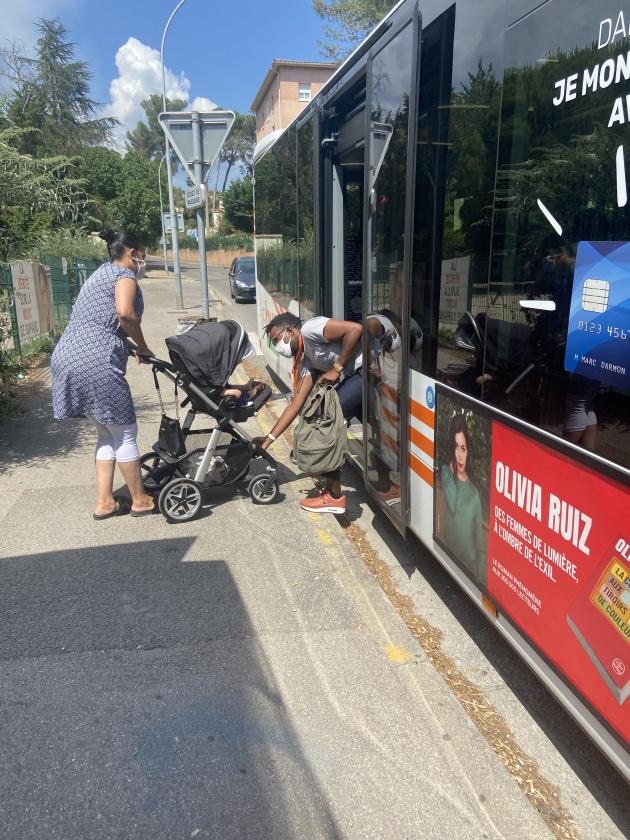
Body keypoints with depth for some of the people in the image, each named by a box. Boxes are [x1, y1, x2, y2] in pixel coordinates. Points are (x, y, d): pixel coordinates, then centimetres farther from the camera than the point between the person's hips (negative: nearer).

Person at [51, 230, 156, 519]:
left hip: (68, 360, 10)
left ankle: (104, 502, 19)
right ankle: (140, 501, 14)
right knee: (125, 433, 3)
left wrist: (132, 345, 24)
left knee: (107, 433, 17)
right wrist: (142, 346, -8)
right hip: (95, 365, -9)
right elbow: (125, 313, -22)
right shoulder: (124, 274, -3)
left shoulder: (102, 273, 27)